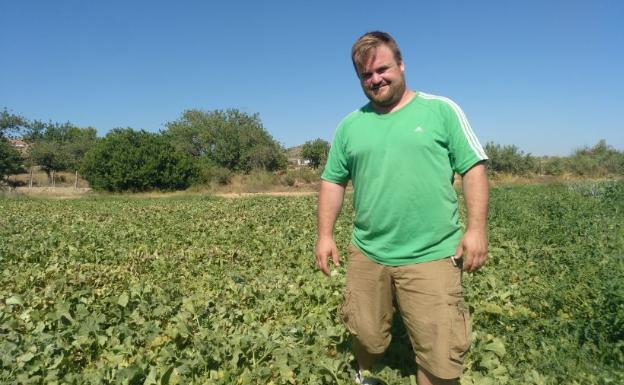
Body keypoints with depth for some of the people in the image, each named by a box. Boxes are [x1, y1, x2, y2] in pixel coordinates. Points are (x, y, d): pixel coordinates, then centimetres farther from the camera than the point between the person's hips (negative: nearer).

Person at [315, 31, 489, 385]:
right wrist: (325, 235, 5)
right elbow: (333, 182, 12)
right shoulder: (349, 126, 10)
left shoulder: (441, 110, 1)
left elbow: (474, 169, 0)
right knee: (366, 338, 18)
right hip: (367, 256, 3)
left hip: (432, 257, -2)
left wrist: (477, 228, -9)